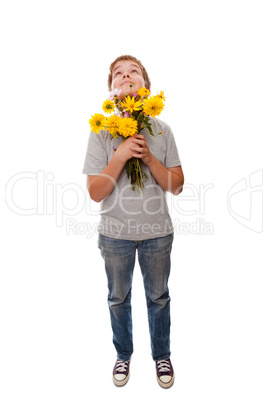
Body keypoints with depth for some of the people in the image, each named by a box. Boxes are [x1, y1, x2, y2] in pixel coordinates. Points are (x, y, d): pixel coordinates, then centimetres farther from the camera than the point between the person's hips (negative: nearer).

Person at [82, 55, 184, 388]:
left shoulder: (161, 130, -3)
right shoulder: (101, 132, -6)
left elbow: (177, 186, -4)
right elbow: (95, 193, -11)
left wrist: (148, 158, -18)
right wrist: (121, 155, -23)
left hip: (157, 232, 1)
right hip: (116, 233, 0)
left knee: (158, 297, 17)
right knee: (118, 298, 18)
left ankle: (162, 355, 43)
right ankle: (123, 355, 45)